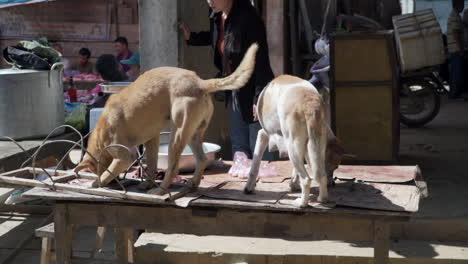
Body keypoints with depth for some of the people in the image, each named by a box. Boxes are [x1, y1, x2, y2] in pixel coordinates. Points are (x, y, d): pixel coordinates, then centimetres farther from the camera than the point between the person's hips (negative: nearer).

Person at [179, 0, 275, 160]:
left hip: (253, 93, -8)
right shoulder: (216, 16, 3)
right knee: (238, 146, 15)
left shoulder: (249, 19, -21)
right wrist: (191, 37, 13)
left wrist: (259, 99, -23)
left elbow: (261, 60, -22)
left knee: (259, 149, 0)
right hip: (234, 93, 8)